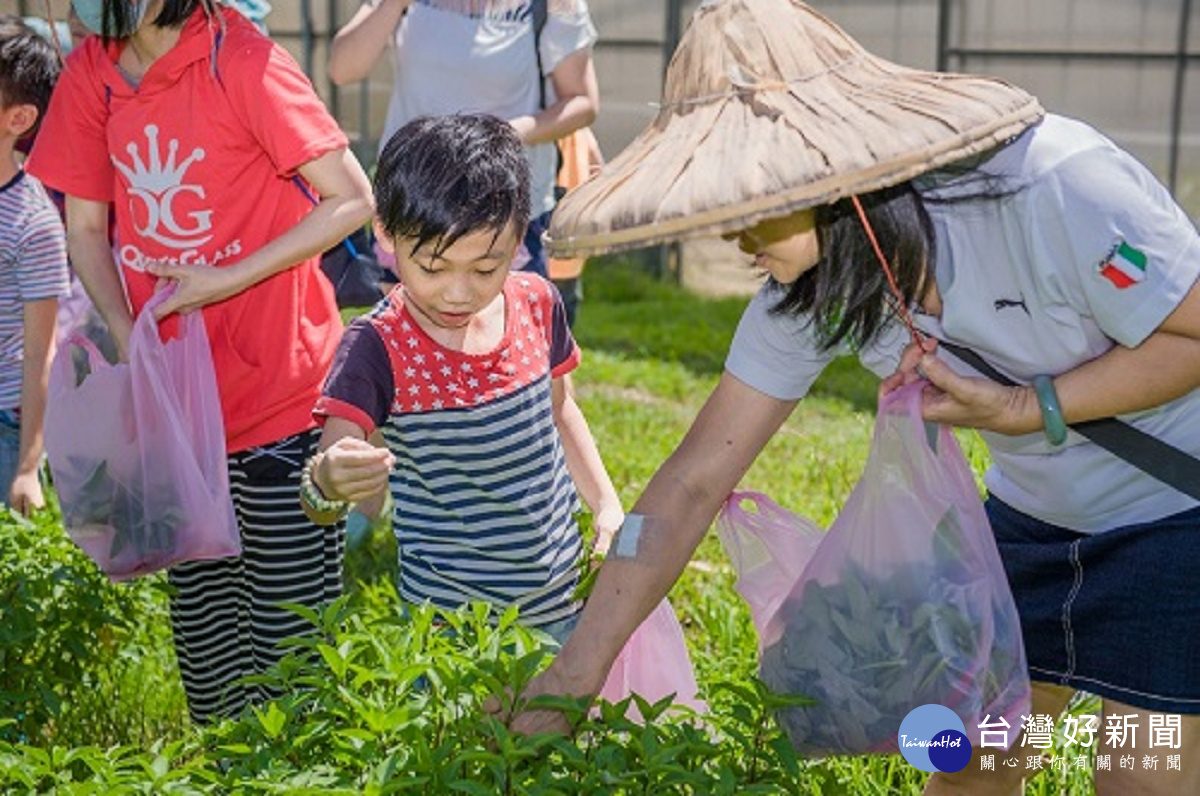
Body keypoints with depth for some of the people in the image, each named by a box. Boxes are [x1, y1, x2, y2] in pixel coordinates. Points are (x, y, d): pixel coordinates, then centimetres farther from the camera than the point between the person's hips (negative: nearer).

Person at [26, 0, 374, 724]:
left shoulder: (242, 60, -14)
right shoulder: (92, 72, 3)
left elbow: (353, 200, -13)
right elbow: (85, 226, 10)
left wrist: (227, 281, -17)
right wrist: (128, 339, -6)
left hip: (280, 397, -5)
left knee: (287, 637, 1)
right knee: (201, 627, 17)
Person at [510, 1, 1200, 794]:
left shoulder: (1053, 187, -31)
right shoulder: (806, 296, -11)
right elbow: (693, 483, -10)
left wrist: (1026, 411, -28)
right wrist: (574, 676, -13)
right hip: (1037, 510, 5)